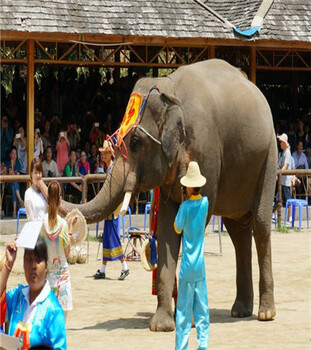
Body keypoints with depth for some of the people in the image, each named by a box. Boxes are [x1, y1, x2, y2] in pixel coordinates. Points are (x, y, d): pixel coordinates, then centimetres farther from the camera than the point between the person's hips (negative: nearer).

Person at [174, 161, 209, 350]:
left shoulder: (185, 206, -14)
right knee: (202, 308, 9)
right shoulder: (205, 202, -2)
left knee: (184, 310, 0)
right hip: (201, 264, 4)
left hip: (187, 265, -4)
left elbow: (178, 229, 2)